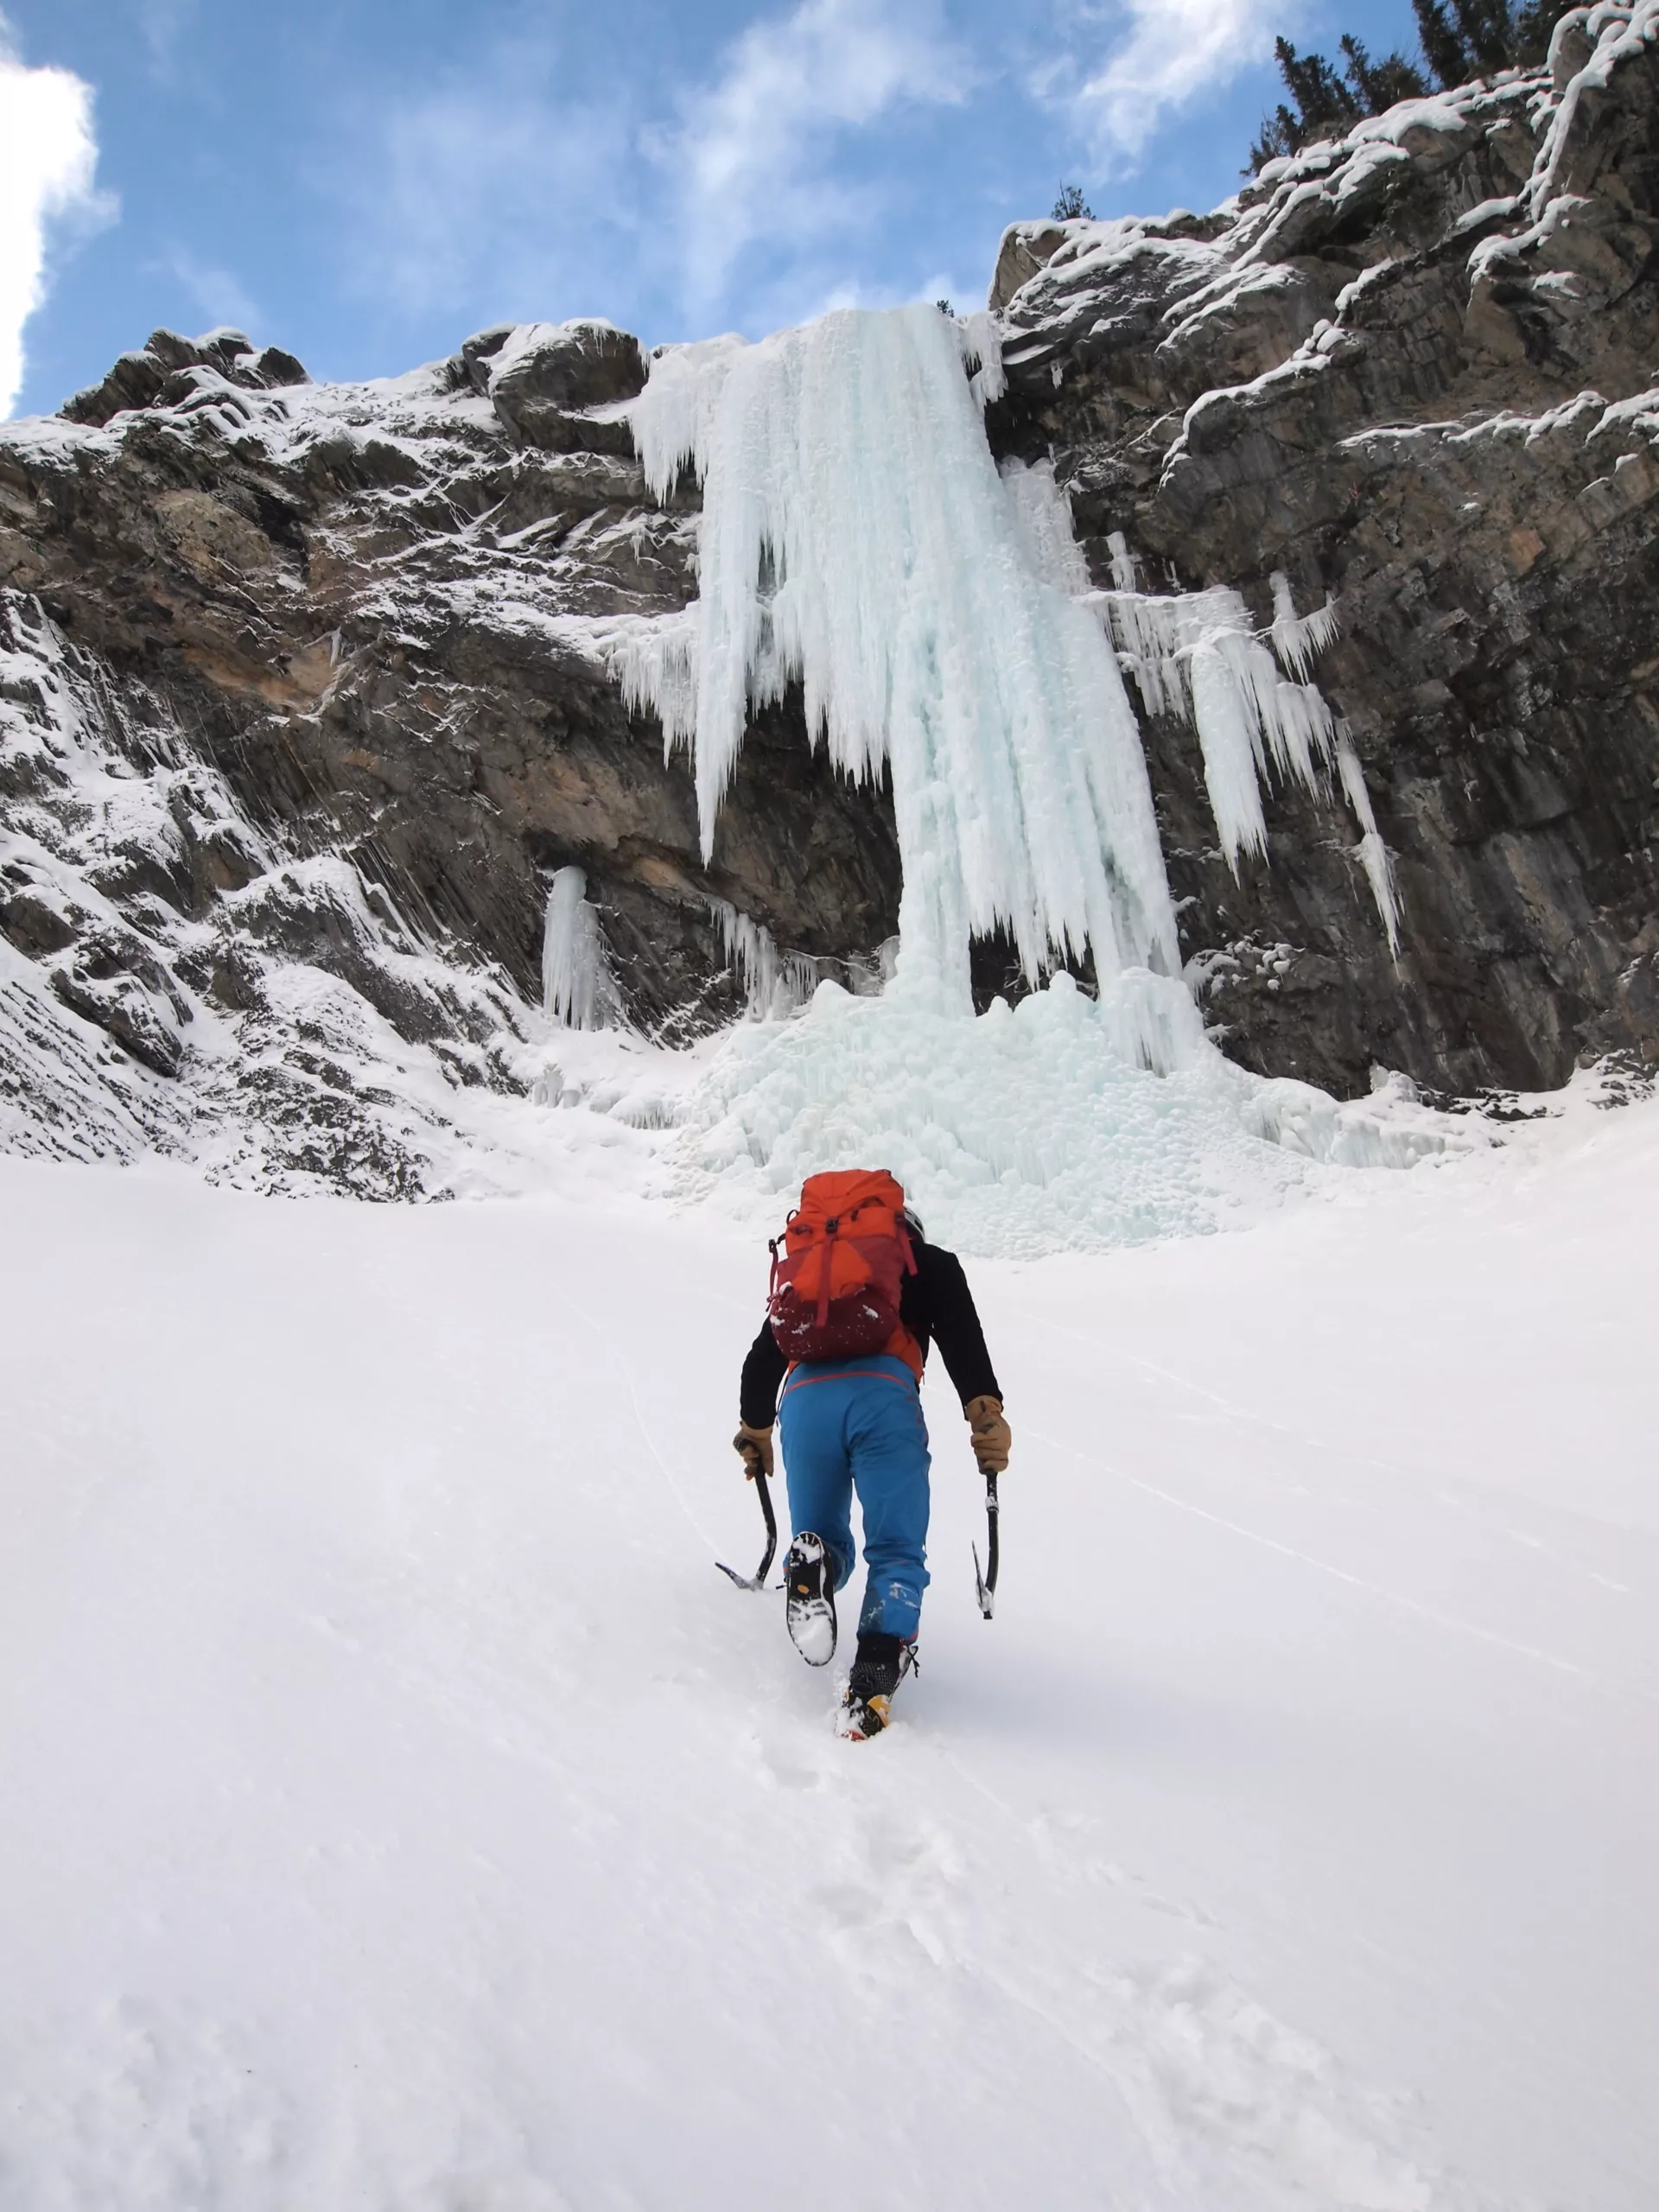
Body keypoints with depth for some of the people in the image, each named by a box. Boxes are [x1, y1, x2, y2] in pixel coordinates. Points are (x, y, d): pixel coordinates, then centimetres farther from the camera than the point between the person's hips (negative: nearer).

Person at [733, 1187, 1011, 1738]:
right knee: (897, 1552, 4)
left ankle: (814, 1567, -14)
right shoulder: (930, 1263, 27)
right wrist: (984, 1410, -4)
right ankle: (874, 1677, -18)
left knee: (822, 1536, 20)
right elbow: (962, 1334, 7)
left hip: (804, 1398, 3)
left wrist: (755, 1428, 49)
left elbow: (763, 1355, 37)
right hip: (884, 1395, -3)